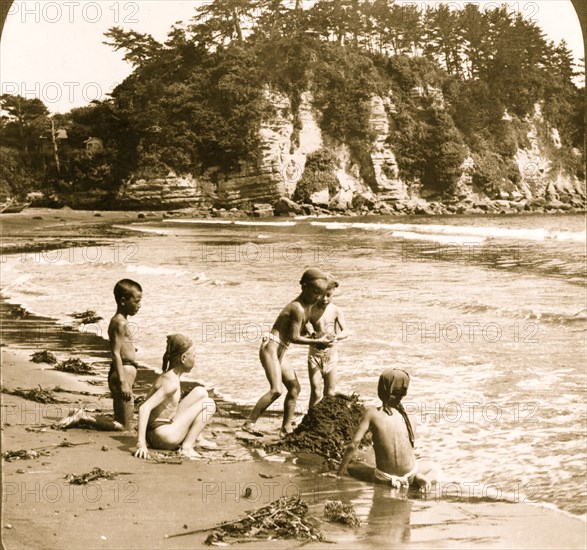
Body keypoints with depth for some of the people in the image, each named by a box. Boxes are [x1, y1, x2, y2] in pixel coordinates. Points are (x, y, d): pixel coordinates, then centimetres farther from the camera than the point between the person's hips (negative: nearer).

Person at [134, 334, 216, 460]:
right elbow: (144, 408, -30)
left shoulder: (166, 376, 8)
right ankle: (187, 447, -7)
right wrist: (141, 443, -35)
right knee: (208, 404, -4)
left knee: (201, 392, 15)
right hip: (163, 436, -9)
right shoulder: (171, 382, -20)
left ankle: (192, 437, 11)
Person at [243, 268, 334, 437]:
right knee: (276, 390, -18)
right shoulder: (298, 309, -19)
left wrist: (319, 337, 5)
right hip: (271, 348, -10)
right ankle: (249, 423, -13)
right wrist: (318, 341, -11)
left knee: (294, 387, 10)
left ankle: (286, 428, 14)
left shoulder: (308, 306, 11)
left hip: (279, 352, 10)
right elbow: (294, 338, -17)